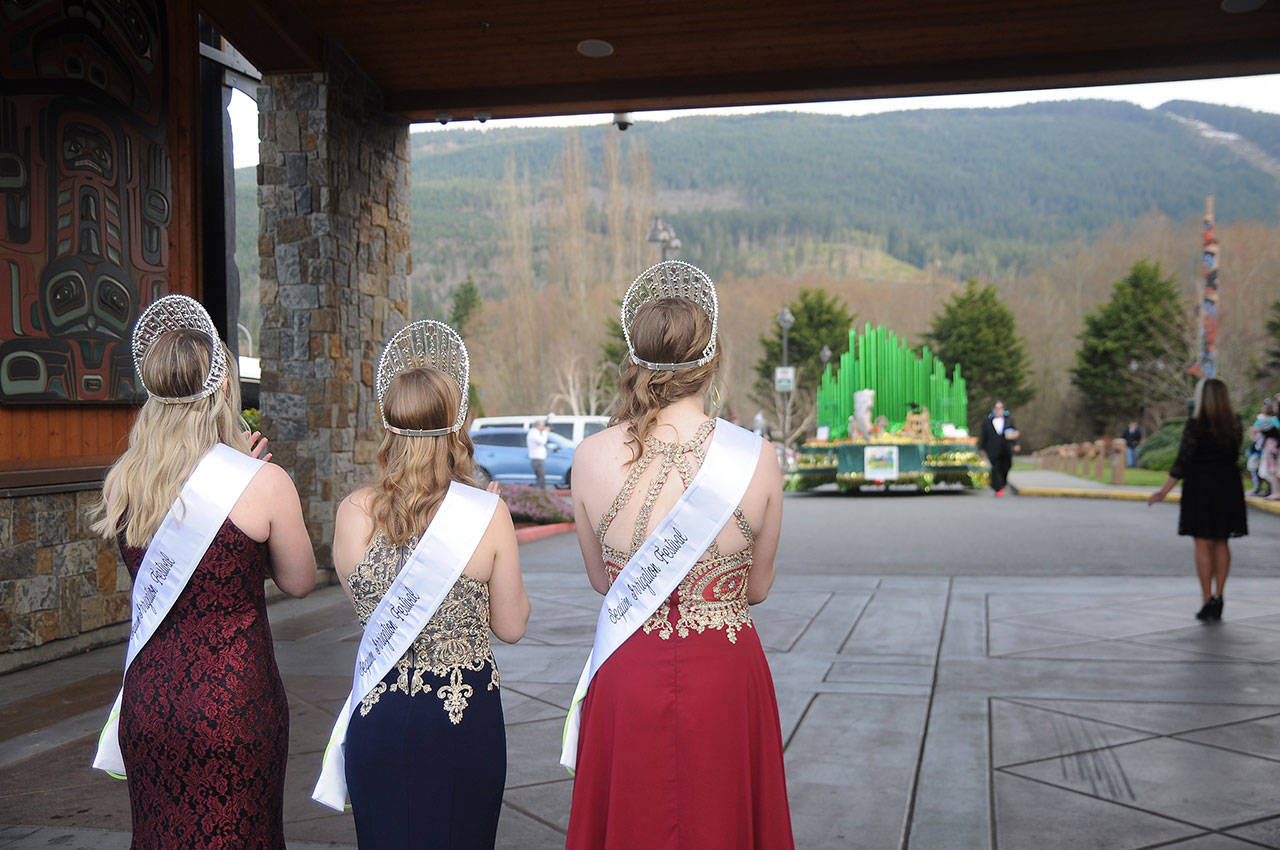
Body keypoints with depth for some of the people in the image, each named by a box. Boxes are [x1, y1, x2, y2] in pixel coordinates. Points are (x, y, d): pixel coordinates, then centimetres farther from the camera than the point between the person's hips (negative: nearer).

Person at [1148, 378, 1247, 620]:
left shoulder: (1195, 425, -14)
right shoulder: (1234, 425, 1)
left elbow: (1183, 462, -15)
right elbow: (1235, 457, 7)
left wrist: (1164, 491, -11)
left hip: (1200, 487, -4)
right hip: (1228, 486, 4)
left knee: (1203, 544, 2)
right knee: (1221, 543, 14)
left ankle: (1207, 601, 1)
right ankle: (1218, 596, 10)